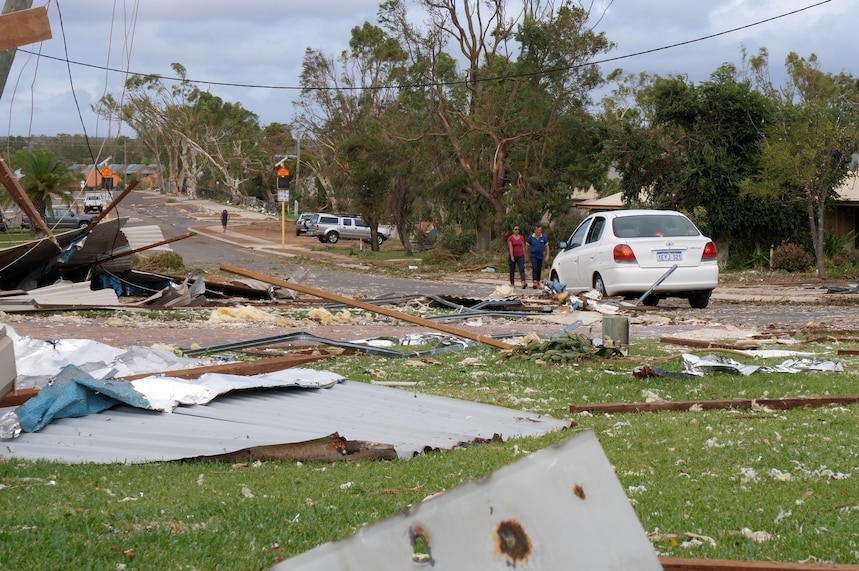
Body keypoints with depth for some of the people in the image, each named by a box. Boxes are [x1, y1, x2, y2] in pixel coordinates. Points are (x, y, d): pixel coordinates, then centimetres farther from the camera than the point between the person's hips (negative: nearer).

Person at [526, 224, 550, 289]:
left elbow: (546, 246, 8)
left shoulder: (543, 237, 2)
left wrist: (547, 255, 2)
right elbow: (527, 246, 6)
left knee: (539, 269, 10)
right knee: (534, 268, -17)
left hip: (540, 256, 3)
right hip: (533, 255, -3)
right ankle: (535, 282, -24)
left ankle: (538, 283, 22)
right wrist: (527, 255, 7)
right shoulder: (531, 237, -3)